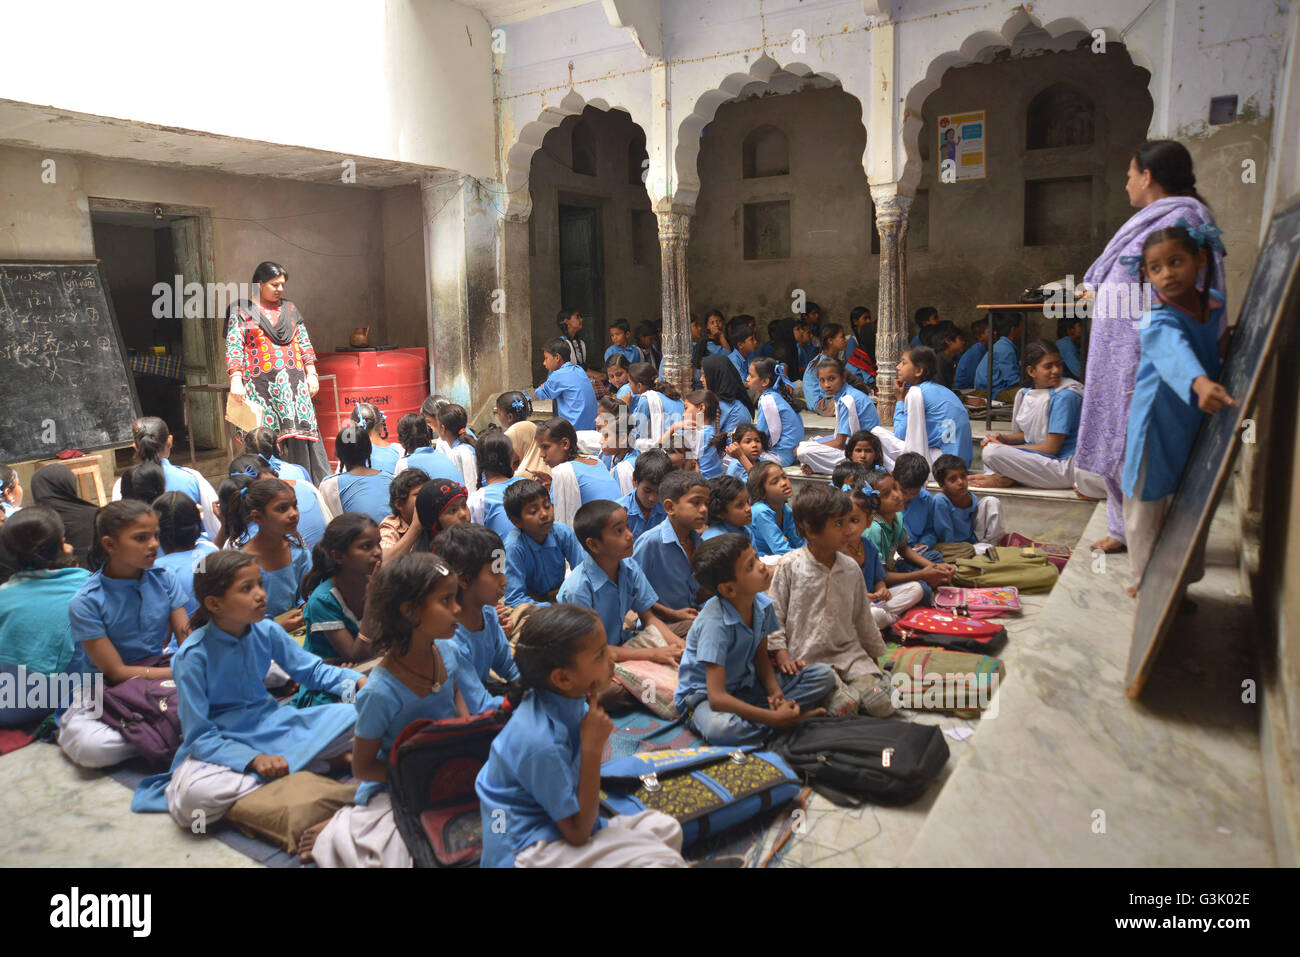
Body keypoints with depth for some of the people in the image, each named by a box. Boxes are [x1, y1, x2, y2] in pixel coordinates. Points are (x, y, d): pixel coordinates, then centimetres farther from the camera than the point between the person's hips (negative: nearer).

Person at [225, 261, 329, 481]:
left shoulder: (290, 309, 17)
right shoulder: (241, 310, 6)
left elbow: (304, 343, 18)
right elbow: (234, 347, -1)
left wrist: (311, 374, 9)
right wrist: (236, 380, -12)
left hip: (293, 381, 3)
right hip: (260, 384, -3)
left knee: (301, 431, -4)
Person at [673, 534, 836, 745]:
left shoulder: (761, 604, -9)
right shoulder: (714, 624, -30)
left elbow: (761, 657, 6)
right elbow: (717, 698, -33)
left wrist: (775, 692, -15)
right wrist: (774, 718, -31)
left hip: (746, 685, 7)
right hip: (703, 694, -6)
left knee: (825, 675, -2)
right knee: (719, 728, -43)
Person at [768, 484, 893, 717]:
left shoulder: (851, 568, 6)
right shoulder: (789, 566, -8)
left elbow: (863, 618, 18)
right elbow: (774, 615, -3)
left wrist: (876, 654, 23)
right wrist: (783, 656, -11)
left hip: (849, 652, 5)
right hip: (806, 658, -4)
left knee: (882, 704, -15)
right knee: (845, 706, -25)